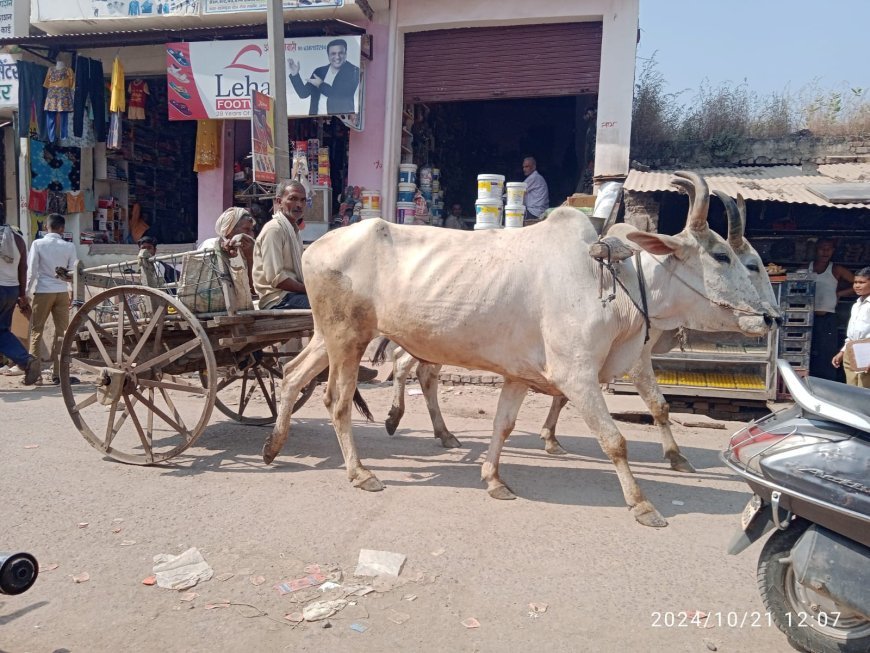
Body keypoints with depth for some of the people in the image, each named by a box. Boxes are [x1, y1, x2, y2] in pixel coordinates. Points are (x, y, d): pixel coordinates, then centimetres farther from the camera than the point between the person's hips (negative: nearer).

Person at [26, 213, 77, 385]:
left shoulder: (38, 244, -3)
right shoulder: (69, 246, -1)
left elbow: (31, 271, -5)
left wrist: (26, 292, 2)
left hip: (42, 291, -1)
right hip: (62, 292, 1)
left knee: (36, 331, 9)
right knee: (61, 332, 4)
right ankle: (58, 373, 5)